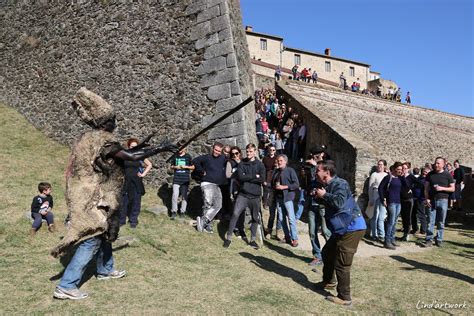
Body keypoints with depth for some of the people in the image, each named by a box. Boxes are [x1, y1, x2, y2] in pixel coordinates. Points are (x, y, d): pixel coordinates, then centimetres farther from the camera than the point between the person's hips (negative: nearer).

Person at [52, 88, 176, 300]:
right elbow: (132, 157, -22)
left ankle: (105, 270, 41)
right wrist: (160, 149, -14)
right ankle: (66, 286, -3)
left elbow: (120, 154, 18)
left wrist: (139, 146, 18)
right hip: (92, 199, -10)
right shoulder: (102, 141, -20)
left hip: (90, 196, 10)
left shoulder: (91, 139, 9)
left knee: (102, 232, 23)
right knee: (91, 240, -5)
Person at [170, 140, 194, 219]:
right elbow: (171, 166, 17)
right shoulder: (175, 156, 7)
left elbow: (193, 167, 4)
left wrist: (186, 166, -11)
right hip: (176, 179, 1)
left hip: (185, 180, -1)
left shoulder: (188, 156, 1)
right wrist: (175, 167, -5)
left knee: (184, 196, 6)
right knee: (175, 195, -9)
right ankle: (174, 211, 1)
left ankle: (182, 211, 18)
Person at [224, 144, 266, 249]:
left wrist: (246, 178, -10)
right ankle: (228, 238, 0)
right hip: (243, 194, -1)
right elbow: (240, 177, -11)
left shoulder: (260, 164, 2)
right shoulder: (242, 164, 4)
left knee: (255, 218, 9)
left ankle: (253, 240, 23)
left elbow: (262, 179, -10)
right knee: (235, 214, -11)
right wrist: (254, 176, -10)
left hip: (255, 196, 1)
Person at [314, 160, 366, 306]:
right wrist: (319, 197, 4)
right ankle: (329, 281, 43)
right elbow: (329, 204, 20)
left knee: (341, 263, -8)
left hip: (352, 228, -11)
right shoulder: (329, 185, 14)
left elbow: (339, 202, -34)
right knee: (327, 253, 24)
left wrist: (324, 195, -19)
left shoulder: (340, 184, -17)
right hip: (342, 229, 11)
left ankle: (344, 297, 2)